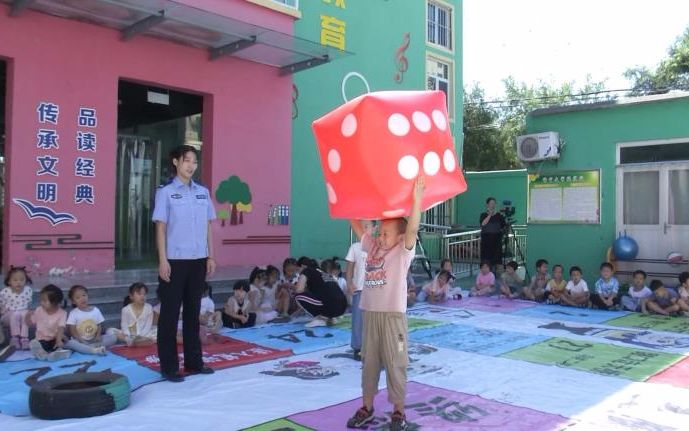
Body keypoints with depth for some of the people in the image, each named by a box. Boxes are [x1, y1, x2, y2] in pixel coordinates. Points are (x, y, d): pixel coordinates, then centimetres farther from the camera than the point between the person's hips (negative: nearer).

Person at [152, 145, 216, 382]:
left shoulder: (203, 192, 9)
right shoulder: (166, 192, -3)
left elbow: (208, 226, 12)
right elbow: (161, 228, -5)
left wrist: (210, 257, 8)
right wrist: (163, 261, -11)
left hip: (198, 260, 5)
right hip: (175, 260, -4)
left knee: (193, 311, 13)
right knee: (170, 313, 3)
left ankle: (194, 361, 23)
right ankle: (169, 366, 12)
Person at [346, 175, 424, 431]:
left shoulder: (403, 252, -6)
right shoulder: (372, 248, 9)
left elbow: (413, 229, -22)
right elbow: (357, 225, 17)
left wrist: (417, 199, -33)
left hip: (393, 315, -5)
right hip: (369, 314, 6)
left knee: (395, 364, 4)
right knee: (369, 362, 15)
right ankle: (367, 408, 28)